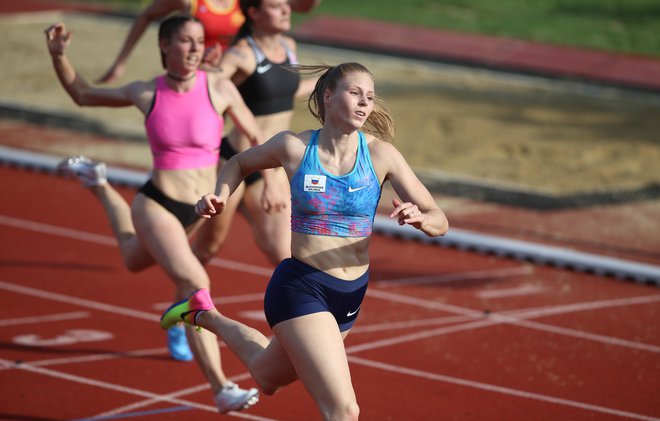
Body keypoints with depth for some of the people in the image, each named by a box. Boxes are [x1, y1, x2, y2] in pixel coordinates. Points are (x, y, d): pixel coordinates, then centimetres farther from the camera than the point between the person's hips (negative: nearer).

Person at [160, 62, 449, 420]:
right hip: (300, 287, -5)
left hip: (350, 296, 5)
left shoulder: (381, 154, -8)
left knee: (267, 377, 31)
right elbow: (240, 163, 11)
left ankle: (206, 316, 59)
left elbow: (439, 221, -9)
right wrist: (220, 197, -9)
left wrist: (420, 218, -32)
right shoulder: (293, 147, -11)